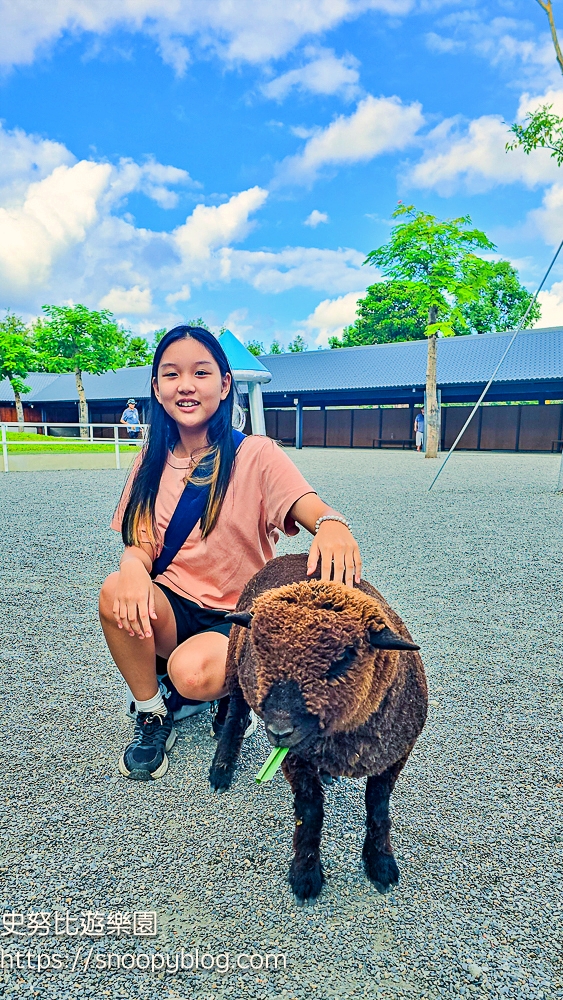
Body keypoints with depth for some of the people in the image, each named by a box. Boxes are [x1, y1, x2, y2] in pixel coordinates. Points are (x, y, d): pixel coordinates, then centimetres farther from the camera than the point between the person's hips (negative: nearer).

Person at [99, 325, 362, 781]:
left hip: (238, 616, -4)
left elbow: (315, 513, -23)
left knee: (194, 674, -34)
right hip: (169, 607, 4)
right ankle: (153, 715, -1)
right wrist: (133, 567, -25)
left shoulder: (255, 454, -11)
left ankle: (230, 684, 7)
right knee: (116, 593, -27)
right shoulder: (151, 462, 3)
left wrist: (333, 525, -49)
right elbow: (139, 544, 1)